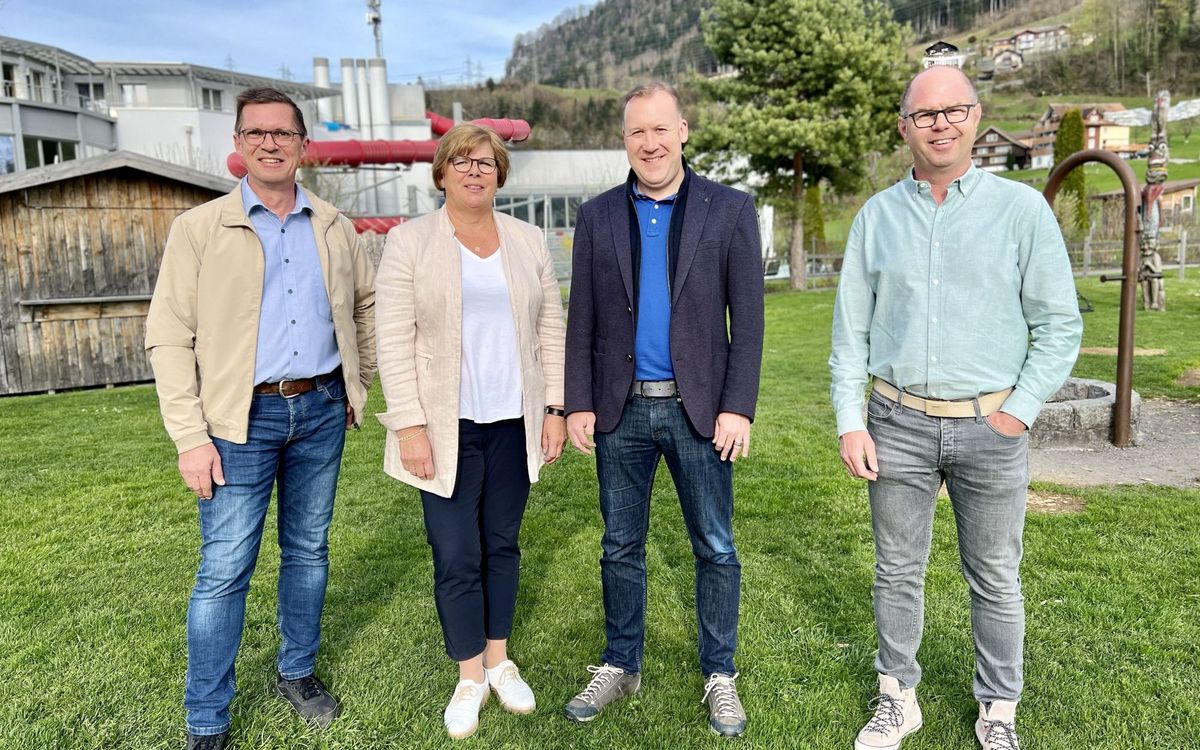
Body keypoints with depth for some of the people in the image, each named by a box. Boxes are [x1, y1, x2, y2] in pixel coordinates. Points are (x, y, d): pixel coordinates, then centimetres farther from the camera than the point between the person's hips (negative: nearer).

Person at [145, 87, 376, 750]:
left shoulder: (334, 228, 7)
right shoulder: (200, 228, -3)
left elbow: (366, 303, 20)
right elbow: (169, 337, -6)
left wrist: (357, 385, 13)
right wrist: (191, 438, -12)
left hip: (322, 410, 4)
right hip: (243, 419, -3)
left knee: (308, 551, 15)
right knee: (224, 570, 0)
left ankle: (297, 672, 34)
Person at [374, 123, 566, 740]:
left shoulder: (527, 241, 8)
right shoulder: (409, 242, -1)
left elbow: (550, 330, 9)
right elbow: (393, 340, -7)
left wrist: (555, 407, 4)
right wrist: (409, 426, -12)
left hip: (514, 422, 3)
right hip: (446, 425, -3)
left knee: (502, 545, 13)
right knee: (456, 556, 2)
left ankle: (499, 661, 29)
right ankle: (469, 677, 20)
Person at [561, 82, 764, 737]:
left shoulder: (730, 210, -1)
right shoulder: (597, 217, 5)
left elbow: (747, 319, -4)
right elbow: (581, 320, 5)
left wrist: (737, 408, -10)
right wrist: (578, 403, -1)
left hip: (698, 409, -2)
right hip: (621, 410, 2)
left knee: (715, 549, 8)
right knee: (620, 547, 13)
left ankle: (719, 674, 26)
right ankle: (621, 665, 31)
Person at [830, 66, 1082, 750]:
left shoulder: (1022, 208, -2)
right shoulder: (877, 216, 4)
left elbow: (1060, 324, -1)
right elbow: (851, 329, 5)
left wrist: (1018, 413, -8)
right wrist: (851, 423, -1)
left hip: (991, 426, -1)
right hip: (899, 424, 2)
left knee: (996, 579, 12)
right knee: (898, 571, 12)